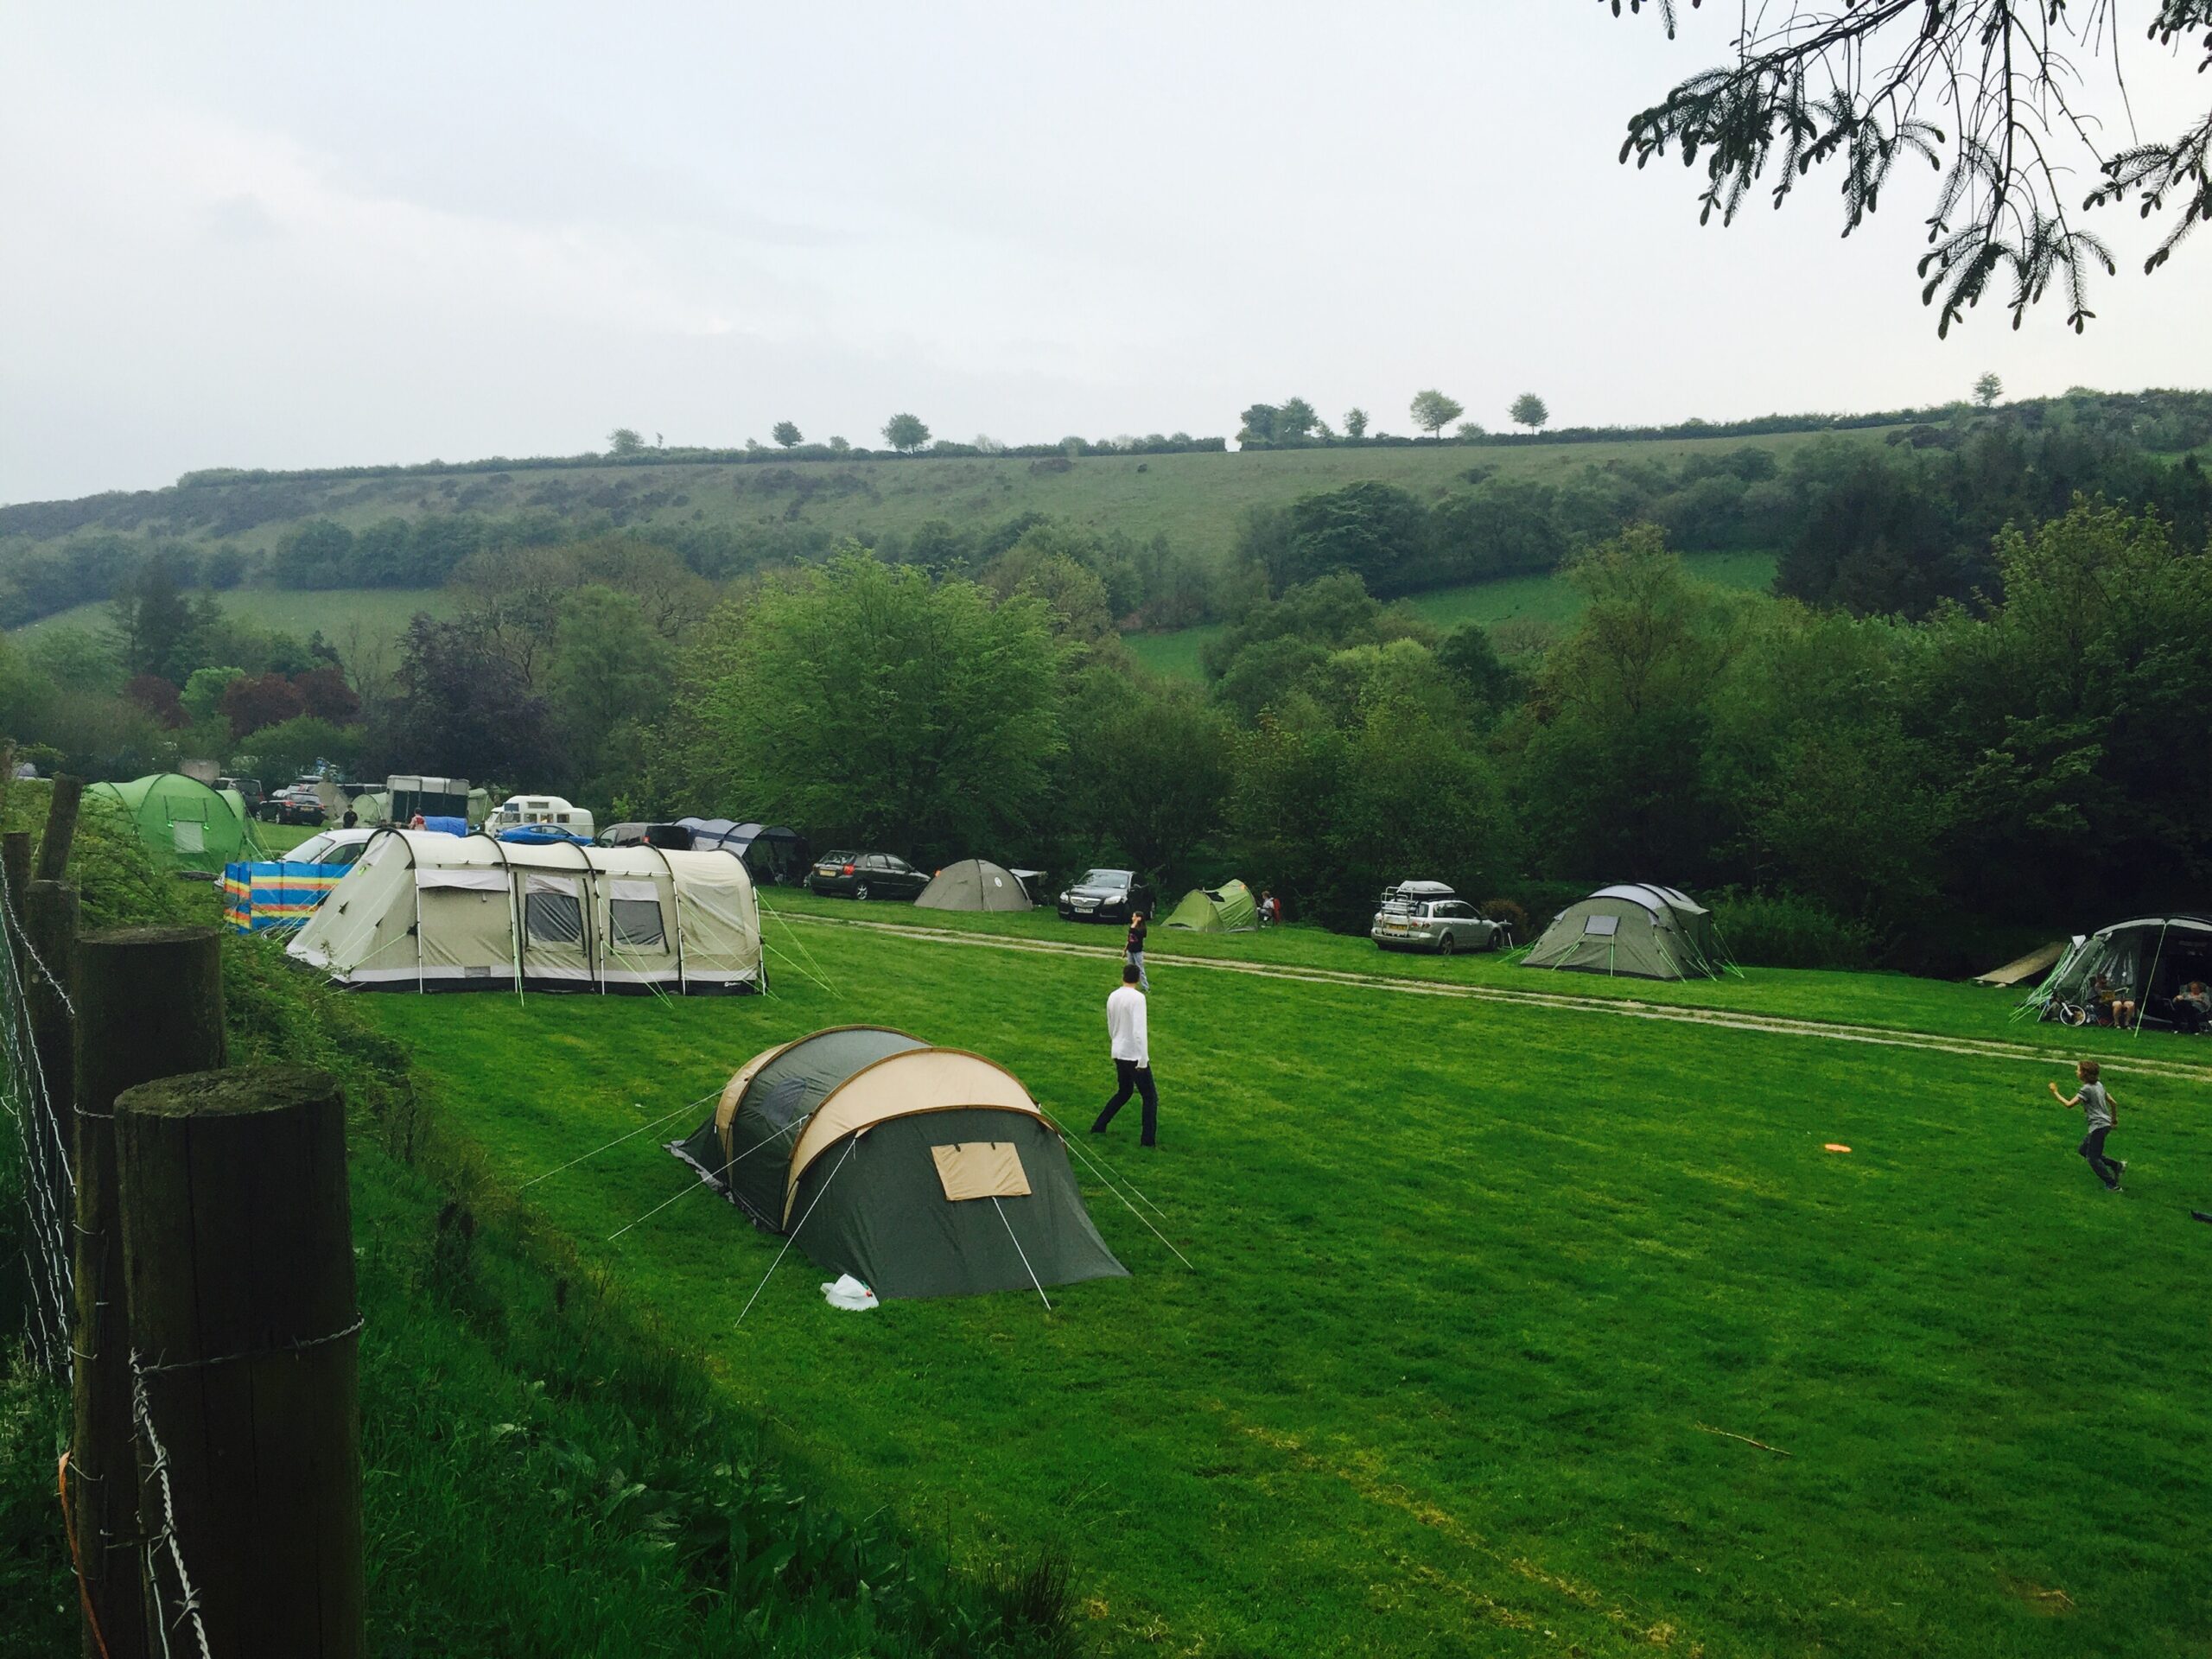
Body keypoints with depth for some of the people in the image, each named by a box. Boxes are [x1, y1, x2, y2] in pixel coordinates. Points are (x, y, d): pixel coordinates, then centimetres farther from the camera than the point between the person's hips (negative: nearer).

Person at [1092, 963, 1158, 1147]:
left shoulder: (1112, 998, 6)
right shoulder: (1137, 997, -17)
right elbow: (1139, 1030, -22)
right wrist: (1143, 1059, -19)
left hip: (1119, 1054, 7)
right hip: (1134, 1055, -7)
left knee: (1123, 1093, 24)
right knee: (1150, 1096, 2)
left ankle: (1099, 1127, 26)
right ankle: (1148, 1139, -2)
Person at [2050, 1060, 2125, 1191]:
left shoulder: (2087, 1089, -18)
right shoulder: (2098, 1085, 8)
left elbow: (2069, 1105, -20)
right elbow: (2112, 1101, 16)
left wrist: (2055, 1093, -10)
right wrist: (2114, 1117, 30)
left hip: (2098, 1126, -9)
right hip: (2105, 1124, 9)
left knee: (2093, 1158, -1)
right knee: (2083, 1150, 18)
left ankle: (2113, 1185, 2)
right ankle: (2116, 1164, 17)